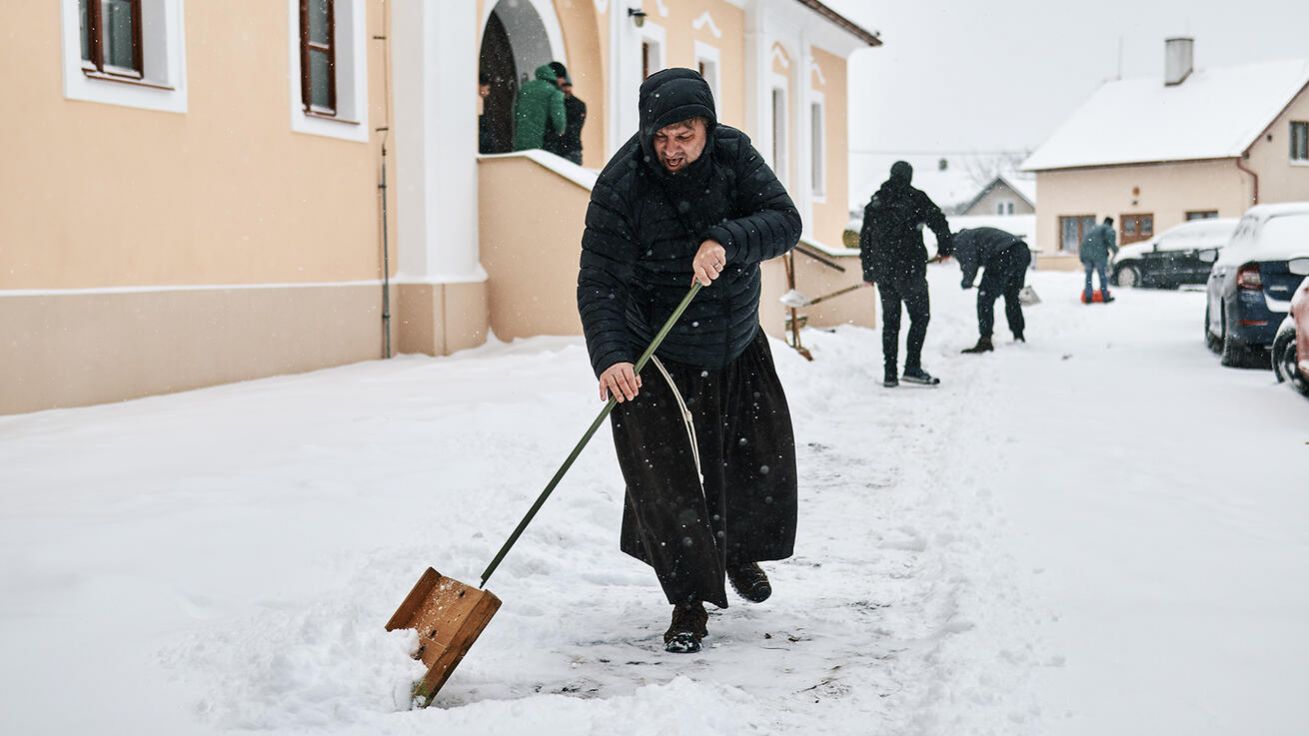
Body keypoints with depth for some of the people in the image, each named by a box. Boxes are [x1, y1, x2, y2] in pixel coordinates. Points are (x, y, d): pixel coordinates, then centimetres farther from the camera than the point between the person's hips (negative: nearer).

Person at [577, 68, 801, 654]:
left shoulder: (734, 155, -10)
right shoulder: (620, 186, -22)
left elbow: (784, 220, -18)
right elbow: (599, 283, -26)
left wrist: (726, 241, -37)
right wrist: (609, 357, -42)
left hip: (740, 350, 4)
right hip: (655, 359, -4)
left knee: (763, 464, 14)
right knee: (667, 479, -10)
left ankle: (740, 552, 45)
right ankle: (691, 603, 10)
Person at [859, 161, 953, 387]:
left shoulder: (875, 202, 12)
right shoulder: (915, 198, -2)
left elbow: (865, 238, 13)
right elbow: (939, 222, -6)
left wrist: (868, 272, 19)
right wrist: (944, 249, 11)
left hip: (882, 271, 5)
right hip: (909, 268, -5)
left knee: (890, 321, 11)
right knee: (920, 316, 4)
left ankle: (889, 373, 8)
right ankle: (912, 367, -6)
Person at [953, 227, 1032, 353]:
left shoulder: (959, 241, 7)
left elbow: (970, 264, -7)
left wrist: (967, 282, 12)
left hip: (1004, 256, -9)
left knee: (985, 299, 0)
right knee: (1012, 298, 25)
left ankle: (985, 341, -5)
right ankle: (1019, 338, 33)